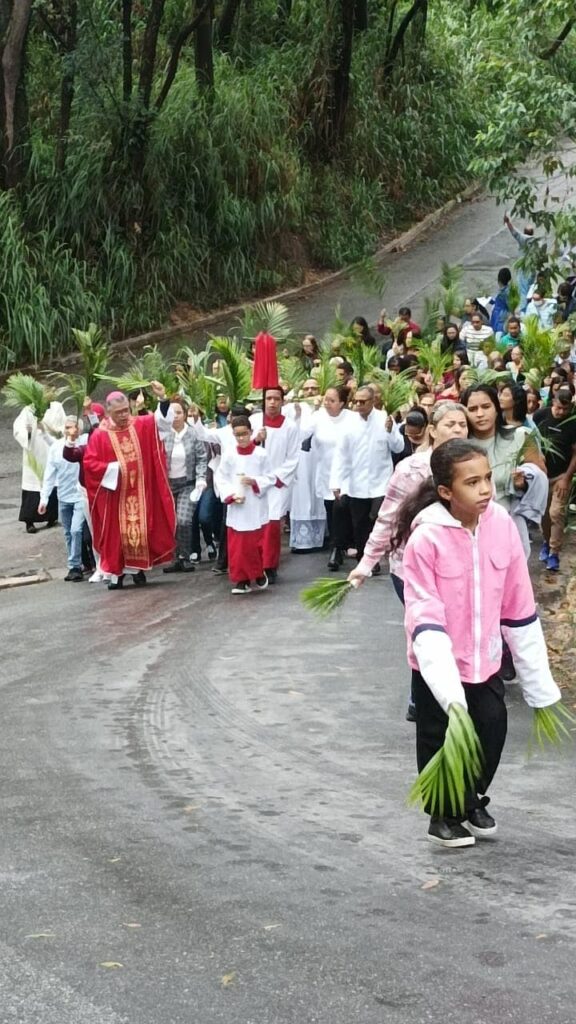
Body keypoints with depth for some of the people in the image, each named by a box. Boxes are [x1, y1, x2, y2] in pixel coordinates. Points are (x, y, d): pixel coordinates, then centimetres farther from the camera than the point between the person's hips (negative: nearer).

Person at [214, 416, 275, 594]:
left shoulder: (261, 454, -4)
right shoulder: (229, 454, -2)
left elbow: (270, 478, 0)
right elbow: (220, 478, 0)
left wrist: (254, 482, -16)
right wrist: (231, 495, -13)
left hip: (256, 508, -1)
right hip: (235, 509, 1)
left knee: (255, 544, 1)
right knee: (236, 546, 2)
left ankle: (259, 573, 24)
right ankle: (242, 580, 11)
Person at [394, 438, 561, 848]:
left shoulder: (502, 524, -10)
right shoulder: (425, 539, -23)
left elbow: (519, 608, -2)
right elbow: (425, 618, -25)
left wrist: (538, 680, 3)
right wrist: (448, 689, -33)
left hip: (486, 660, 4)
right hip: (439, 666, -4)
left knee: (492, 732, 10)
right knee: (441, 742, 10)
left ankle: (473, 800, 37)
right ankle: (445, 815, 34)